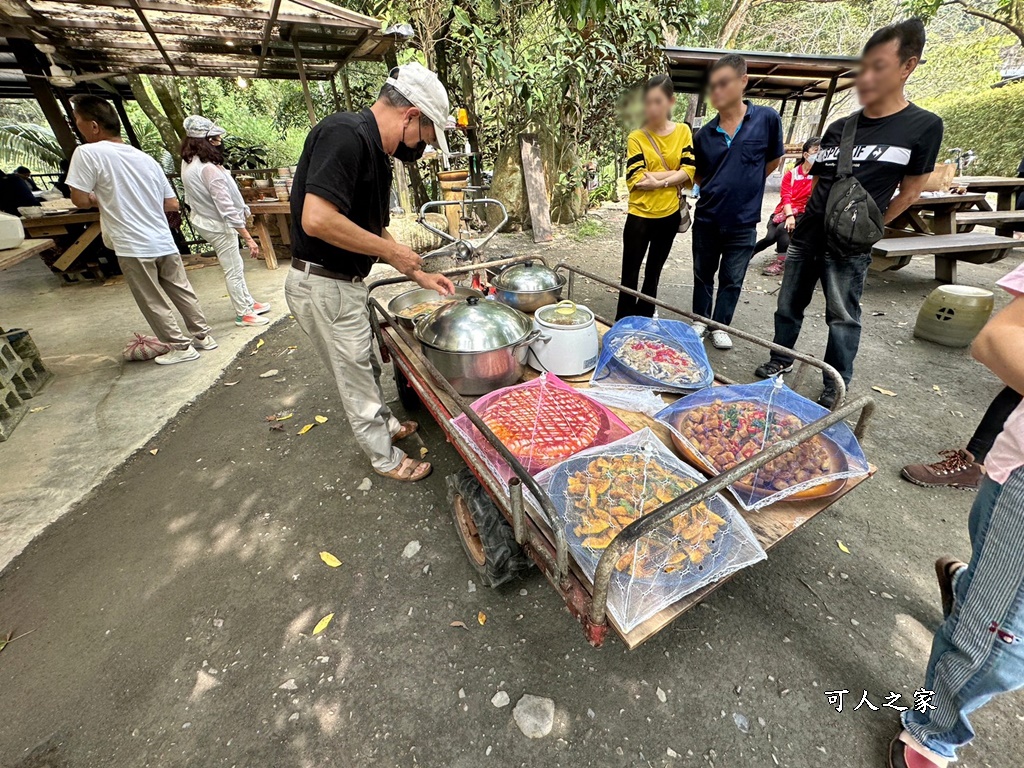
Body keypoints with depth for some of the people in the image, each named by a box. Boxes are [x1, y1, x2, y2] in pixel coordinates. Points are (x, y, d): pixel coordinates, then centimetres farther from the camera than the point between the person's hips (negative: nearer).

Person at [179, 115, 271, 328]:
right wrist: (248, 238, -28)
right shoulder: (209, 169, -27)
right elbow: (227, 209, -29)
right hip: (218, 226, -9)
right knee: (234, 271, 2)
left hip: (203, 220, 9)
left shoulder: (188, 162, 2)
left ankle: (248, 303, 32)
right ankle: (243, 314, 14)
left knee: (236, 266, 20)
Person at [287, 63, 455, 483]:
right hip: (323, 285, -9)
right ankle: (386, 458, 25)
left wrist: (421, 276, 13)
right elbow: (316, 220, -30)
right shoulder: (345, 134, -19)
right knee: (357, 378, 6)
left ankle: (386, 424, 46)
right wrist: (392, 251, -20)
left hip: (344, 283, 9)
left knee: (365, 366, 24)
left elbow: (373, 232, 17)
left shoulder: (376, 153, 11)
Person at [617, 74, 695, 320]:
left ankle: (645, 320, 28)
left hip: (670, 215, 3)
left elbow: (690, 171, -5)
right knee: (630, 274, 1)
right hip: (640, 215, -3)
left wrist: (659, 182, -17)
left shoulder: (683, 131, 3)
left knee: (654, 272, 14)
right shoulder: (636, 138, -5)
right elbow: (635, 179, -16)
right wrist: (674, 173, -12)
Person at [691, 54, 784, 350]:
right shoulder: (704, 134, 0)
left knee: (732, 280, 9)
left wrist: (743, 184, 2)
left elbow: (774, 160, 4)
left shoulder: (767, 119, -6)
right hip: (706, 220, 2)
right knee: (703, 276, 14)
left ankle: (720, 326, 25)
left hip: (743, 221, -2)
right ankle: (700, 320, 31)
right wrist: (696, 188, -4)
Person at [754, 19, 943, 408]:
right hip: (805, 237, 5)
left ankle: (836, 388, 18)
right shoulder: (840, 126, 7)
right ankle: (780, 360, 33)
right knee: (788, 306, 13)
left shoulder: (923, 126, -4)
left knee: (842, 319, 4)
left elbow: (910, 191, 1)